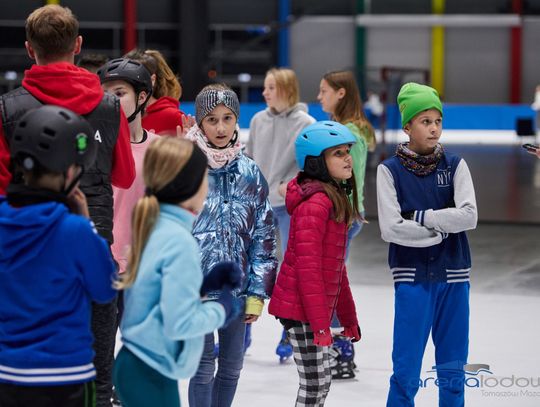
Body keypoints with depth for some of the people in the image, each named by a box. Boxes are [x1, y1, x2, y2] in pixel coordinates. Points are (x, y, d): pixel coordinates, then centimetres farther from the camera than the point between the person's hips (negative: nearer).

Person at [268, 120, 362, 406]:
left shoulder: (335, 200, 14)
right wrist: (320, 323, -22)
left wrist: (348, 317, 20)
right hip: (301, 309, -10)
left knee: (320, 384, 15)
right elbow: (307, 267, -22)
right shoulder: (315, 203, -18)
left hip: (315, 307, 10)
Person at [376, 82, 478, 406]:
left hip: (453, 277, 2)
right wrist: (442, 228, -9)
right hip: (412, 278, -2)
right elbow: (391, 228, -12)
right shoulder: (390, 170, -3)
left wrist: (421, 217, -11)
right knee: (406, 373, -2)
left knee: (453, 373, 9)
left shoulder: (455, 166, 3)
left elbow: (469, 216, -10)